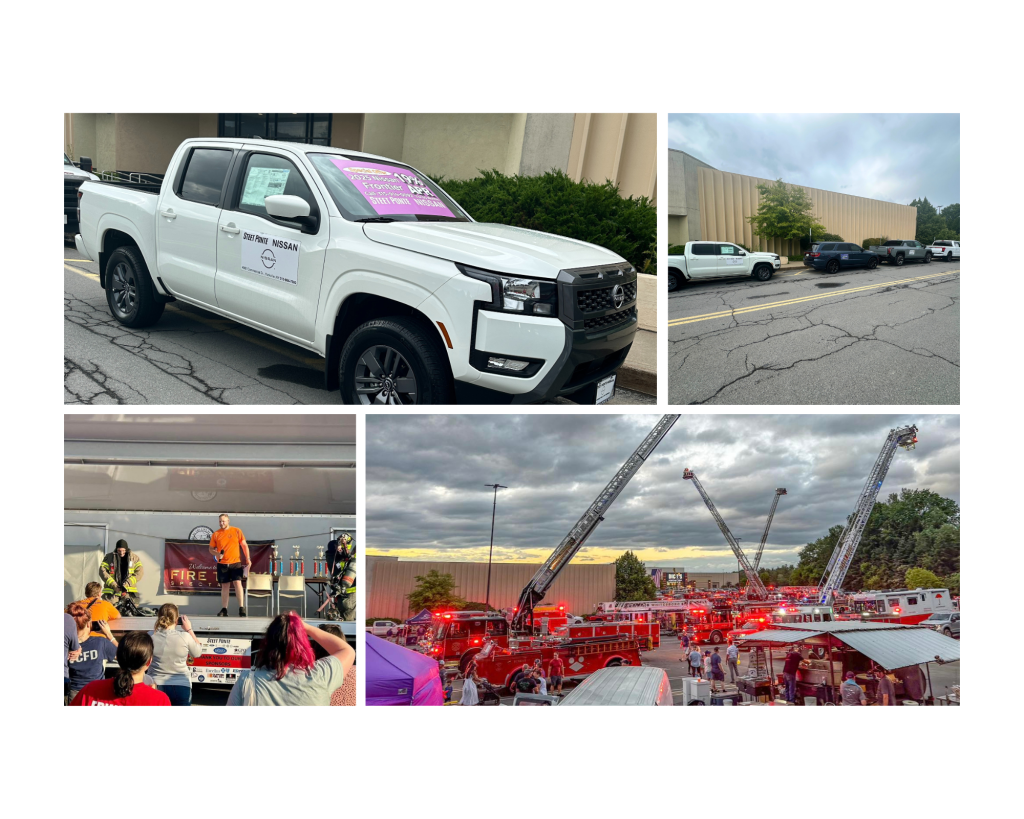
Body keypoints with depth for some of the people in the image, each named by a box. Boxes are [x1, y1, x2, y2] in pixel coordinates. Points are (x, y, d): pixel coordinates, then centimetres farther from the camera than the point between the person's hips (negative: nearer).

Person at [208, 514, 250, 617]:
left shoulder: (237, 531, 1)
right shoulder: (216, 534, 5)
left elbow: (244, 545, 5)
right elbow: (211, 549, 10)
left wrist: (248, 559, -1)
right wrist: (216, 553, -12)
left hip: (235, 562, -2)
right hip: (222, 563, 2)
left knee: (237, 583, -11)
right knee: (225, 586, 6)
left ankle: (241, 608, -8)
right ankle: (224, 609, 11)